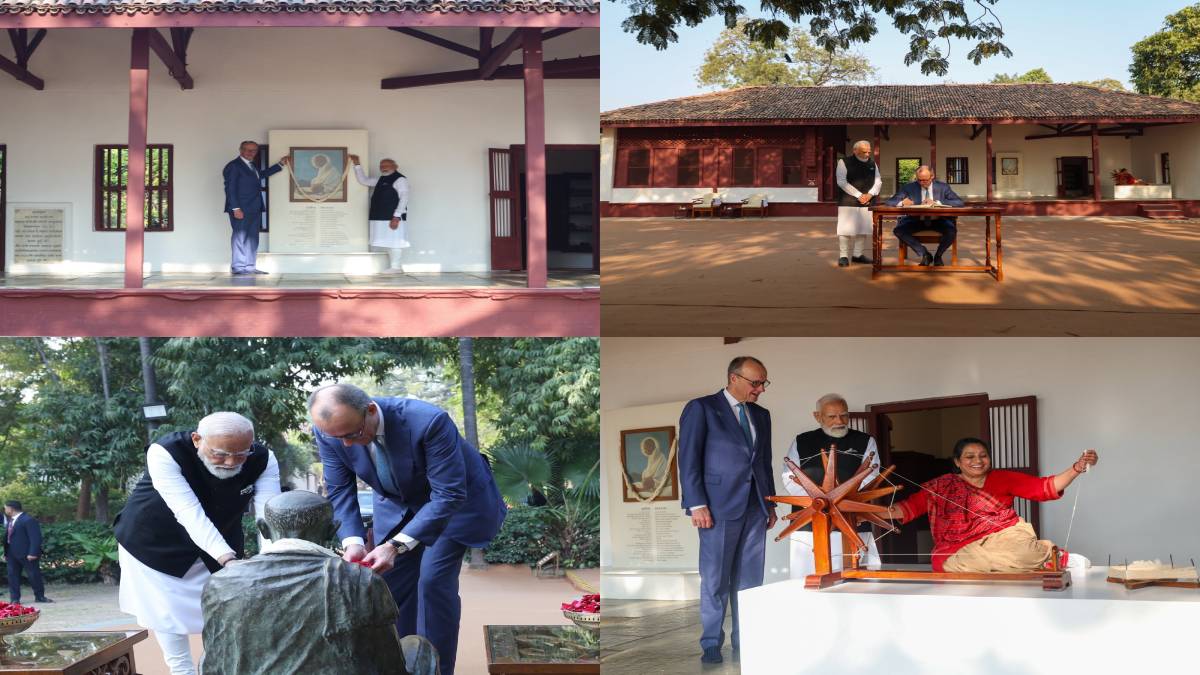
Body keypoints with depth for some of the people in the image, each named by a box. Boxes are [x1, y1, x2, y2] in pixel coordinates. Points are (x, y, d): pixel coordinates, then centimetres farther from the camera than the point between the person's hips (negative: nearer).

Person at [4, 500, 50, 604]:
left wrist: (33, 553, -23)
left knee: (34, 575, 1)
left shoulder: (28, 520, -14)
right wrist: (5, 552, 12)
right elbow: (8, 536, 18)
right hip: (12, 554, 8)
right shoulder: (9, 521, 14)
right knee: (12, 576, 6)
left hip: (26, 554, -8)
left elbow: (35, 538, -18)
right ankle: (14, 598, 10)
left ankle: (40, 596, 13)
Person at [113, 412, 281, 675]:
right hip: (155, 541, -3)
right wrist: (228, 560, -53)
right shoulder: (164, 453, -35)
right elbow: (190, 513, -42)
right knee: (167, 609, 3)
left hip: (219, 540, 3)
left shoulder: (263, 460, -24)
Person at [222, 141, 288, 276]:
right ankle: (238, 267, 0)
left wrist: (280, 164, 33)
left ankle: (249, 267, 12)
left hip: (254, 209, 9)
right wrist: (236, 208, -19)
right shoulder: (233, 166, -8)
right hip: (241, 209, -9)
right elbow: (230, 188, -13)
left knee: (252, 238, 8)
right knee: (240, 237, -5)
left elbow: (262, 174, 34)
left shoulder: (251, 166, 17)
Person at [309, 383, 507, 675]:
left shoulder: (428, 421, -40)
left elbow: (448, 495, -36)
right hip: (397, 504, 5)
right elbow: (339, 490, -13)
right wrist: (352, 541, -31)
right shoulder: (330, 430, -24)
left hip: (454, 500, -5)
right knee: (392, 580, 3)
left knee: (434, 581, -14)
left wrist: (396, 545, -43)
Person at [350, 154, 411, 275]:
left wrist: (396, 217, -21)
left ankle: (395, 267, -4)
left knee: (393, 242, -7)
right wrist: (357, 164, 22)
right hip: (380, 217, 8)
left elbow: (404, 198, -14)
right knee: (387, 243, 9)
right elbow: (363, 180, 30)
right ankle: (394, 266, 14)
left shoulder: (400, 179, -6)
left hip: (393, 218, -8)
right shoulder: (380, 179, 19)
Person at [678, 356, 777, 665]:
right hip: (720, 507, -5)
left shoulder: (761, 415, 16)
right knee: (715, 580, -1)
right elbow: (689, 459, -6)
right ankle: (711, 644, 7)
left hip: (755, 509, 5)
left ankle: (744, 640, 13)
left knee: (749, 580, 6)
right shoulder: (701, 408, -3)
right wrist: (697, 505, -13)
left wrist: (770, 504, 14)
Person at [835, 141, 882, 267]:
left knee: (863, 228, 7)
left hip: (868, 202, 5)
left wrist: (870, 194, -9)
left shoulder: (872, 164, 11)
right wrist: (859, 195, -16)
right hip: (848, 202, -5)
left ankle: (858, 254, 17)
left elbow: (878, 181, 11)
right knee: (846, 229, -7)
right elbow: (842, 182, -12)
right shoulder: (844, 162, -5)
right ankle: (843, 256, -4)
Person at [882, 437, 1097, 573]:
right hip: (964, 549, 2)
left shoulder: (1002, 478, 13)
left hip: (1005, 537, -1)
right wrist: (885, 512, -11)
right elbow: (913, 505, 7)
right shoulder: (943, 486, 14)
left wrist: (1077, 468, -8)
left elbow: (1045, 488, 5)